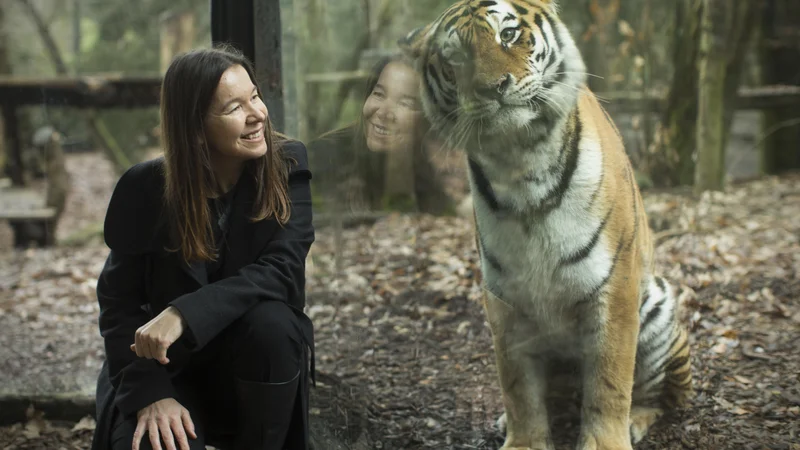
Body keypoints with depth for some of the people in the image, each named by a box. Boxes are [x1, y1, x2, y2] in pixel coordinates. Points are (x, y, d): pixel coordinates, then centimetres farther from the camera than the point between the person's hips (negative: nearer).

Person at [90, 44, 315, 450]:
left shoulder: (287, 166, -11)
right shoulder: (146, 189, -11)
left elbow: (281, 272, -21)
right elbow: (119, 301, -9)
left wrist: (184, 314, -34)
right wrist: (151, 393, -25)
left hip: (256, 357, 1)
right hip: (167, 366, -1)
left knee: (270, 321, -32)